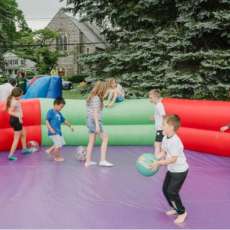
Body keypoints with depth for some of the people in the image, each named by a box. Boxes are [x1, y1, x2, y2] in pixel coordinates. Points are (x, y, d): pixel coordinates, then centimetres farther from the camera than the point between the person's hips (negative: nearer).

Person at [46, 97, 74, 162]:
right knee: (59, 145, -7)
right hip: (54, 132, -9)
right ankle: (57, 157, 13)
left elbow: (64, 120, 25)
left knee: (60, 144, 15)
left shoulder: (59, 113, 15)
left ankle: (50, 150, 28)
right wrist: (50, 129, -25)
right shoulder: (51, 112, -10)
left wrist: (70, 126, 27)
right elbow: (47, 121, -16)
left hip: (58, 132, 9)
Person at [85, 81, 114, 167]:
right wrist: (97, 125, -21)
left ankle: (88, 161, 18)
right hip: (95, 121, -9)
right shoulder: (97, 98, -14)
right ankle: (103, 160, -4)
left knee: (91, 142, 13)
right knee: (105, 138, -2)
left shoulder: (91, 97, 13)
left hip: (90, 121, 9)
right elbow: (95, 112, -19)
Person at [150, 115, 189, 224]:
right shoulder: (165, 138, -2)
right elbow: (163, 153, 4)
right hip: (171, 169, 9)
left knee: (172, 192, -5)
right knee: (165, 189, 13)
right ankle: (175, 208, 33)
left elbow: (173, 159, -28)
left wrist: (159, 163, -25)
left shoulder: (175, 142, -30)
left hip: (180, 170, -9)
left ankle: (182, 212, 17)